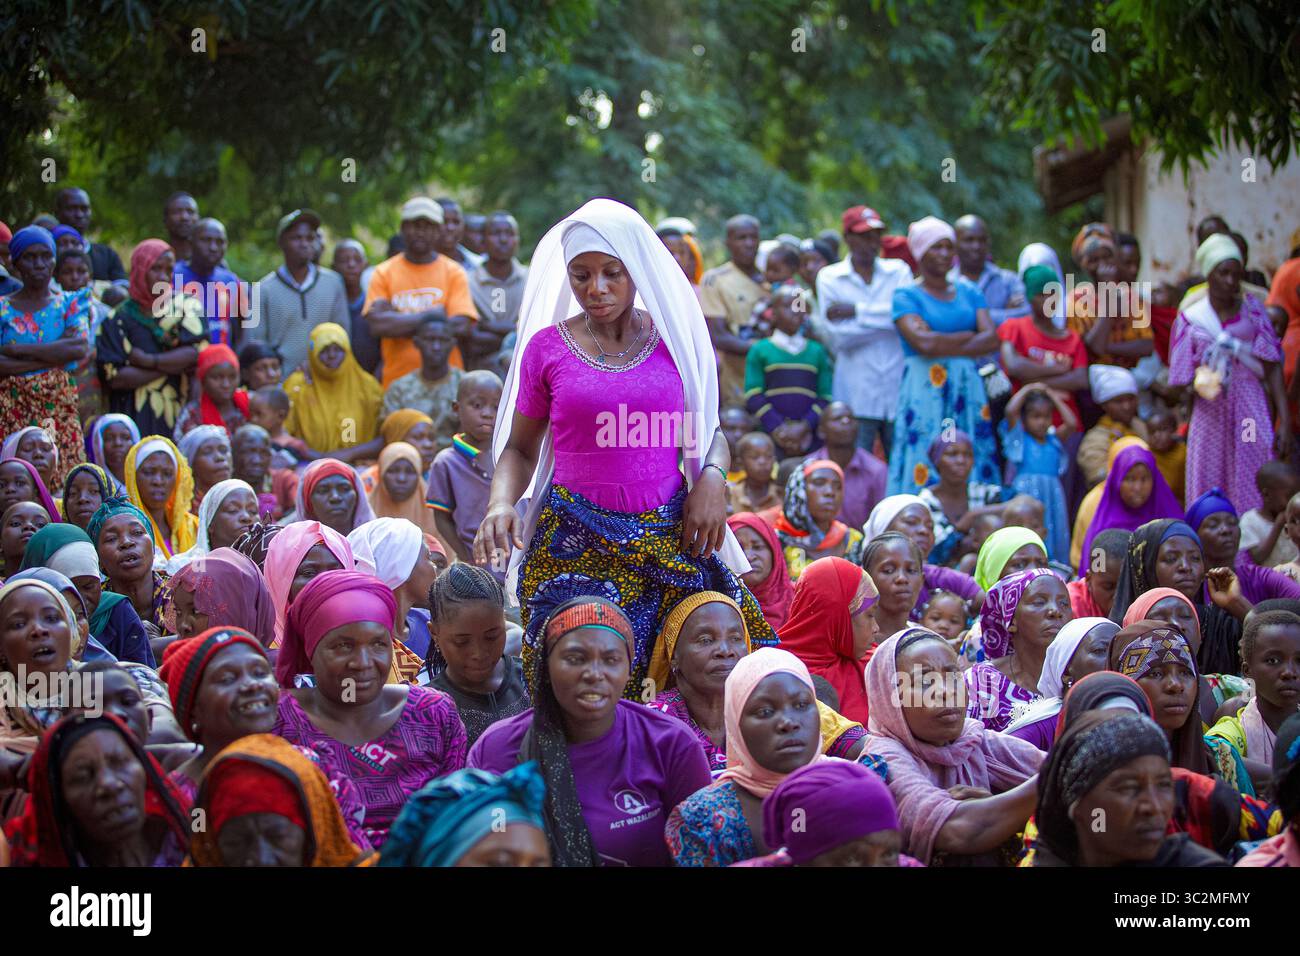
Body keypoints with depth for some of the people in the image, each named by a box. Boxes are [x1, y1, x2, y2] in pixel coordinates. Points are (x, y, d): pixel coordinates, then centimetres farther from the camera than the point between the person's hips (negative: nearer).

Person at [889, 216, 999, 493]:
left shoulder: (969, 293, 15)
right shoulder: (906, 296, 2)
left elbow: (992, 339, 2)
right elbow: (924, 342, -13)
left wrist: (945, 345, -9)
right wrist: (971, 336, -2)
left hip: (968, 388, 4)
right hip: (924, 391, -4)